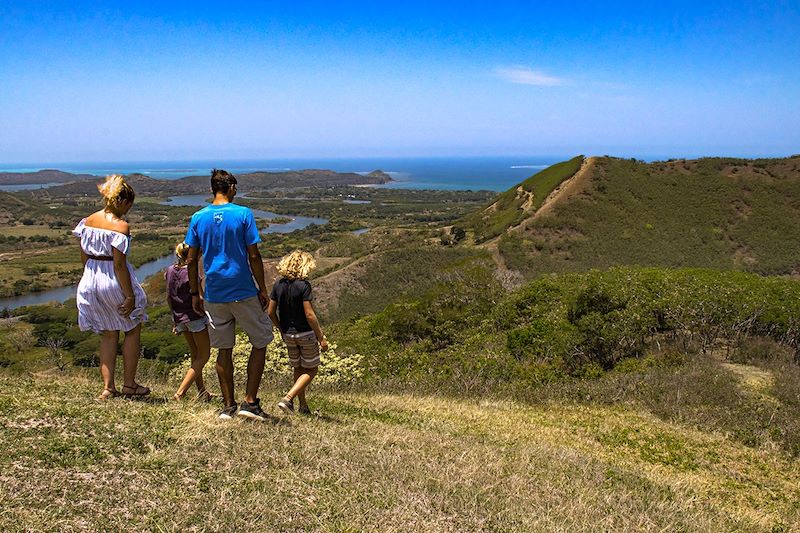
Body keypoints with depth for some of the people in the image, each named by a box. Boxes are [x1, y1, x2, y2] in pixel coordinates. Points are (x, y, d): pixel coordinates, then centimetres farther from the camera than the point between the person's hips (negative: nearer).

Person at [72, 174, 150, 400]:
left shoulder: (87, 221, 3)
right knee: (132, 330, 13)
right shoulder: (120, 226, -18)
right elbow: (119, 264, -19)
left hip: (91, 280, 7)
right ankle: (129, 384, 17)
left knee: (108, 334, 17)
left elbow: (84, 257, 9)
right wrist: (130, 296, -15)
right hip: (114, 281, -7)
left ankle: (108, 387, 17)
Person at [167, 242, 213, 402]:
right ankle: (181, 392, -6)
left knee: (195, 354, 18)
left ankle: (202, 392, 25)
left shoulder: (170, 270, 5)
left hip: (179, 318, 8)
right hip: (195, 317, -8)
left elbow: (169, 297, 11)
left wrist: (175, 318, 19)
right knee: (204, 355, 3)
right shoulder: (190, 273, -18)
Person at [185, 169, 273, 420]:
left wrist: (194, 293, 13)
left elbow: (191, 260, 4)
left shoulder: (198, 218, 3)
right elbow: (253, 256, -9)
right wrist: (263, 289, 0)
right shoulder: (243, 214, -7)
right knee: (260, 343, 11)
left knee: (224, 350, 13)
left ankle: (228, 406, 19)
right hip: (244, 293, -4)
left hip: (214, 295, 4)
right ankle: (250, 402, 7)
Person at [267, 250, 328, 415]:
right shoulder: (303, 285, -17)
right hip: (305, 333, -6)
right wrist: (321, 337, -13)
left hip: (288, 334, 6)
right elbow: (309, 315, -20)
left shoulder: (278, 284, 0)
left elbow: (271, 312, 3)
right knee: (311, 370, 9)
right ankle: (288, 399, -8)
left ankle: (303, 406, 24)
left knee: (298, 369, 20)